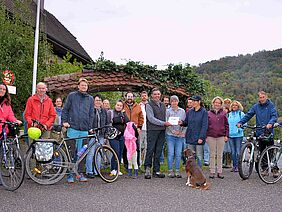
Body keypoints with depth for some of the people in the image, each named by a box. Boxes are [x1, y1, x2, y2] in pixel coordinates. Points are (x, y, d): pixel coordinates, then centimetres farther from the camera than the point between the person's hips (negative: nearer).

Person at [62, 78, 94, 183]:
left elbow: (91, 114, 14)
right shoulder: (72, 96, 6)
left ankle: (80, 173, 14)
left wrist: (90, 127, 6)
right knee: (71, 151, -3)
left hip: (84, 130, 3)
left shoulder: (90, 99, 15)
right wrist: (64, 121, -3)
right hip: (73, 128, -3)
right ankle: (70, 174, 3)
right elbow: (65, 110, 8)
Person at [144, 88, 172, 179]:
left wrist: (167, 123, 5)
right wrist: (163, 123, -15)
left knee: (158, 151, 7)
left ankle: (156, 170, 11)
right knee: (150, 150, -6)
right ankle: (147, 168, 4)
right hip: (152, 130, -6)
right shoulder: (149, 105, -3)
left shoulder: (163, 105, 18)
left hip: (162, 131, 6)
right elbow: (151, 118, -12)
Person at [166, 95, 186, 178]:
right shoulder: (168, 111, 3)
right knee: (170, 153, -3)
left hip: (180, 135, 2)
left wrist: (182, 132, -3)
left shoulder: (182, 111, 10)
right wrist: (173, 131, -10)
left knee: (178, 154, 3)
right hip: (170, 134, -2)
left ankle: (177, 171, 10)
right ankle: (170, 171, 4)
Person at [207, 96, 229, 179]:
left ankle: (219, 172, 12)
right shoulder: (209, 113, 5)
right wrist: (206, 136, 1)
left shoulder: (223, 113, 6)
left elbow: (226, 125, 7)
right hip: (211, 136, 0)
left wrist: (226, 135, 0)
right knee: (212, 155, 5)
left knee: (220, 155, 6)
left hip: (221, 136, 0)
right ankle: (212, 171, 10)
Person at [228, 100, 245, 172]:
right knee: (233, 152, 8)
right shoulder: (229, 114, 13)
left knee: (238, 151, -4)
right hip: (230, 135, 4)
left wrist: (240, 128, -17)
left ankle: (237, 166, 1)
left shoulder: (241, 114, 1)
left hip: (238, 135, -4)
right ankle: (234, 166, 15)